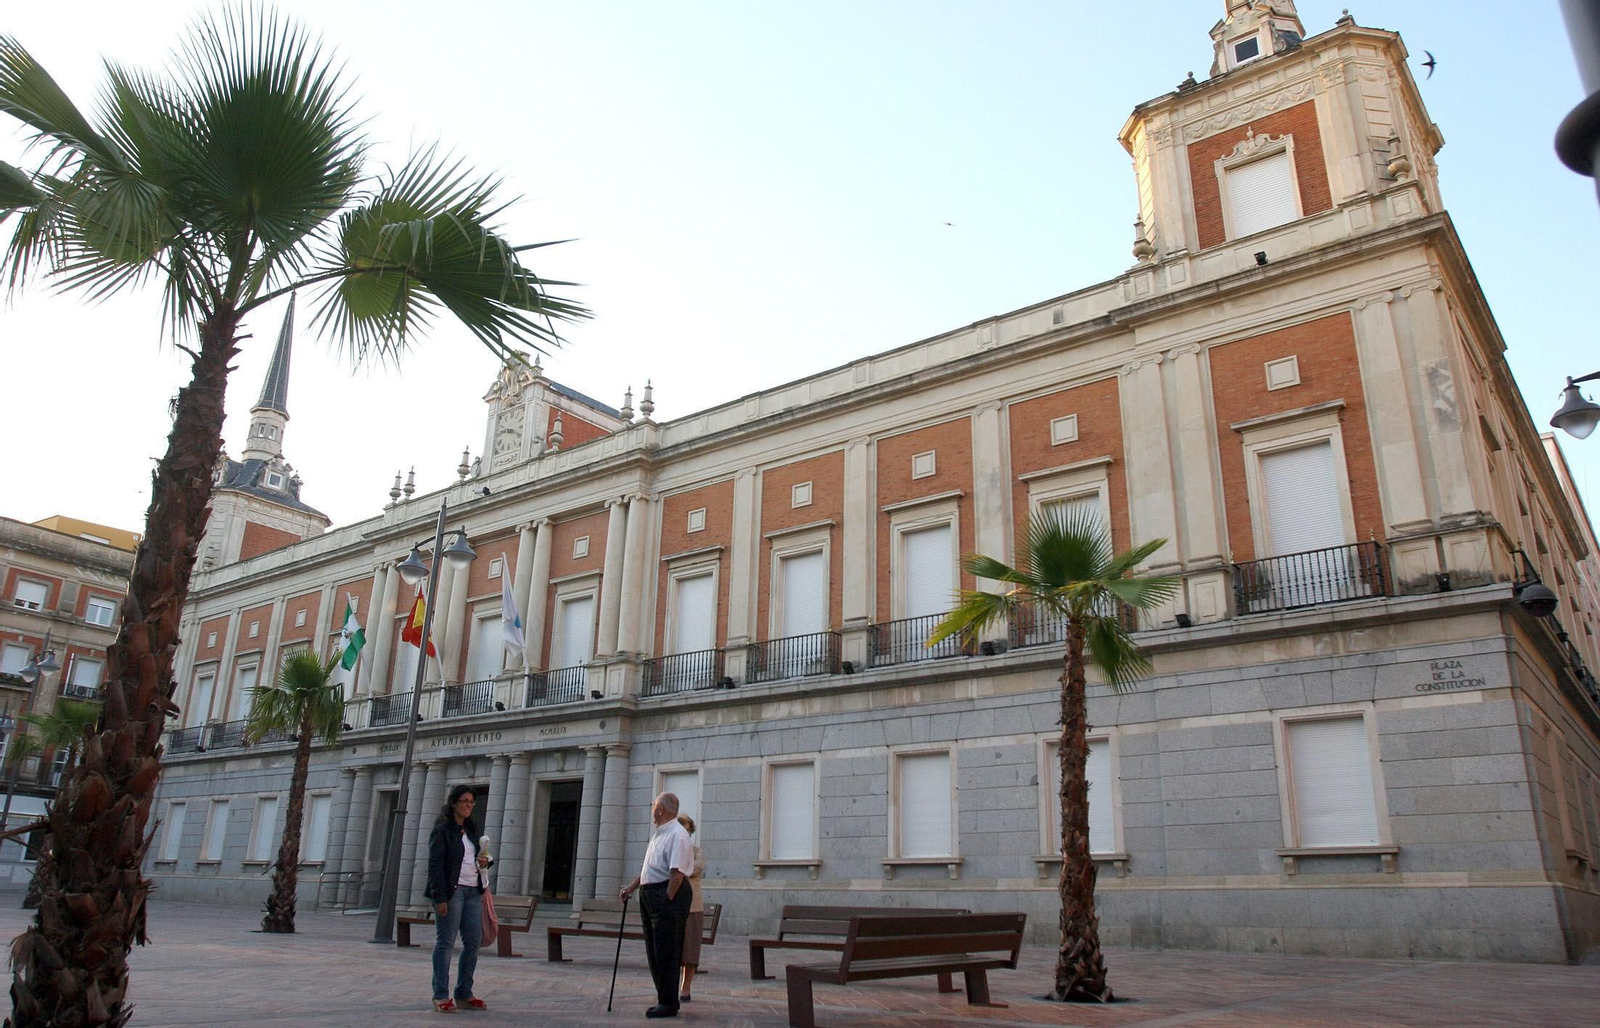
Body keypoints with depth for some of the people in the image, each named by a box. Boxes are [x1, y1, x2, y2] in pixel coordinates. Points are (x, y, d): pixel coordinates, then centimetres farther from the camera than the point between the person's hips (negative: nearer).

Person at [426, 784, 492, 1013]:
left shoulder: (472, 829, 17)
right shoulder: (442, 830, -4)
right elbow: (435, 865, -11)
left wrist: (485, 862, 3)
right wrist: (440, 897, -18)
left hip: (473, 891, 7)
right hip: (452, 890, -7)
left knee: (473, 942, 6)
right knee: (445, 941, -4)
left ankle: (464, 994, 15)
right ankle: (441, 996, 3)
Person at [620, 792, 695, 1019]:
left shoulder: (677, 835, -15)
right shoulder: (658, 834, 16)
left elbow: (677, 873, -21)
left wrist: (666, 901, -21)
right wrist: (631, 887, 23)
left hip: (667, 897, -10)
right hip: (649, 895, 10)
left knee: (666, 952, -4)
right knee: (654, 951, 14)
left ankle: (668, 1004, 5)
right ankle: (663, 998, 24)